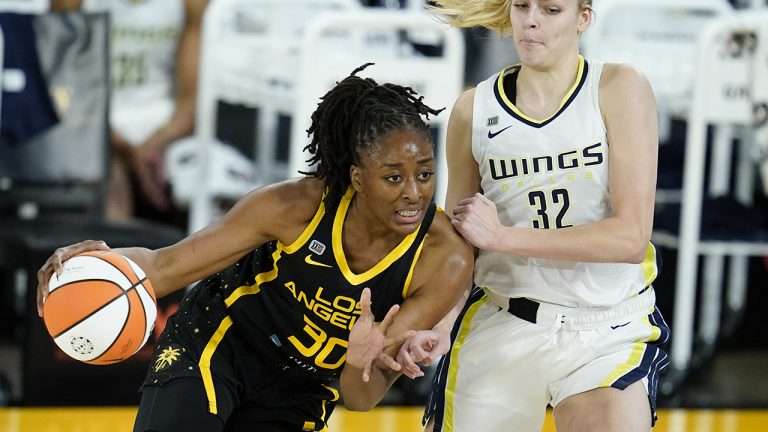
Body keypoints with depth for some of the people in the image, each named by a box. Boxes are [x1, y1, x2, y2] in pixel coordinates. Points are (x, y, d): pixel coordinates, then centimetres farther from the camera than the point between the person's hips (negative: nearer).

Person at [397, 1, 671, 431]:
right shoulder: (474, 111, 1)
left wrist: (503, 235, -15)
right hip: (500, 330, 3)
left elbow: (632, 237, -14)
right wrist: (437, 325, -11)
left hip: (609, 334, -3)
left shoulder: (620, 89, -7)